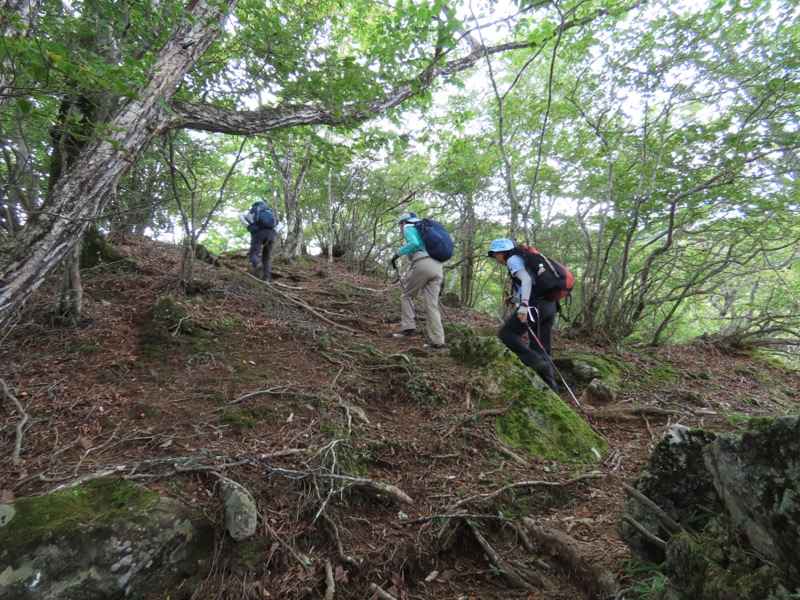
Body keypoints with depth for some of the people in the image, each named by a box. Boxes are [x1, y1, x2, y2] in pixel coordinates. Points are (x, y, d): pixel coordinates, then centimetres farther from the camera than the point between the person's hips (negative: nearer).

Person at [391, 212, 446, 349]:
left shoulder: (409, 228, 10)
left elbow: (414, 243, -13)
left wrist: (398, 253, -9)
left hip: (423, 264, -7)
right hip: (437, 266, 7)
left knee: (406, 296, 10)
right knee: (432, 305, 3)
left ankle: (409, 328, 1)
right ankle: (438, 341, -2)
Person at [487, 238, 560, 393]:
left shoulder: (512, 259, 0)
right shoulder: (522, 259, 28)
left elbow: (526, 279, -18)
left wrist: (523, 305, -27)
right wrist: (515, 298, 19)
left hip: (537, 304, -9)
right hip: (549, 304, 9)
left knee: (506, 333, -4)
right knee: (541, 349, 10)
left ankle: (536, 362, -12)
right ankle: (551, 388, 9)